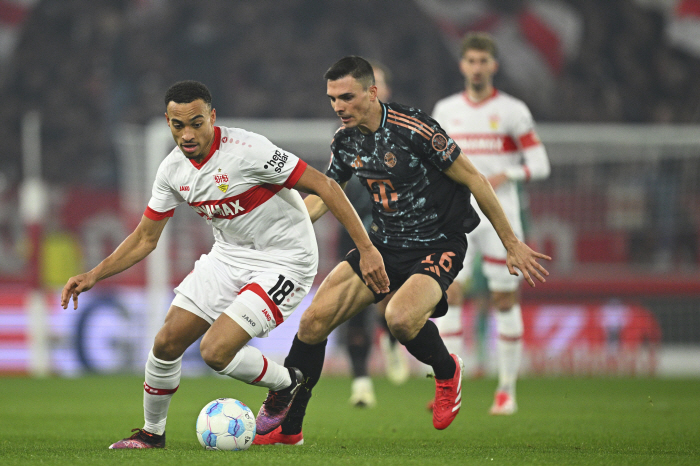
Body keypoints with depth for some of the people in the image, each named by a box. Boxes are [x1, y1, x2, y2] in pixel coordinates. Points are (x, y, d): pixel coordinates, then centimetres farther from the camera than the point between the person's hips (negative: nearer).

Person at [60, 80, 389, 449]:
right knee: (167, 342, 1)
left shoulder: (246, 151, -25)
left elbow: (323, 186, -23)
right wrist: (93, 276, 0)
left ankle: (285, 384, 11)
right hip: (228, 255, 7)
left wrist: (366, 249, -26)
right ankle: (152, 433, 24)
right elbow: (144, 238, 10)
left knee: (216, 351, -19)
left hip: (283, 262, -7)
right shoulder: (173, 169, -3)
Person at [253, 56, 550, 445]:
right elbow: (322, 195, 16)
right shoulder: (346, 140, 1)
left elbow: (474, 180, -13)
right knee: (315, 319, -8)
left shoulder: (414, 129, -20)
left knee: (400, 318, -33)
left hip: (438, 246, -6)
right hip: (384, 245, 6)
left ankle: (447, 371, 2)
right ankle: (286, 427, 4)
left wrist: (512, 244, -9)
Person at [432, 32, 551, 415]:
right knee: (449, 294, -12)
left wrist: (506, 174, -17)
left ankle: (507, 390, 12)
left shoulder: (513, 111, 1)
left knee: (505, 300, 1)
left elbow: (539, 164, -1)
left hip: (500, 216, -2)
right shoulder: (445, 111, 10)